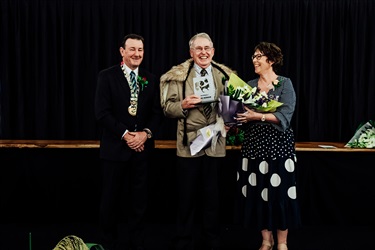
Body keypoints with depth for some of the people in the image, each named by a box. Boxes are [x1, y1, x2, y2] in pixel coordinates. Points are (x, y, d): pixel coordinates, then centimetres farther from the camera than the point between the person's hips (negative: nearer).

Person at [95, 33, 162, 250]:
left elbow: (157, 112, 6)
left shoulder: (151, 79, 9)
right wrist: (125, 134, -15)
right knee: (111, 198, 7)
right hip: (115, 147, -3)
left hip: (142, 147, 3)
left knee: (140, 198, 8)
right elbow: (102, 112, -9)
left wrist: (146, 133, -11)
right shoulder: (107, 76, -2)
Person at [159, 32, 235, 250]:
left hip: (215, 142, 2)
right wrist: (183, 105, -19)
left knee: (212, 194, 10)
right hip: (189, 142, -2)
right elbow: (168, 107, -1)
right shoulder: (178, 75, 0)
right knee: (187, 195, 6)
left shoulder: (225, 75, 6)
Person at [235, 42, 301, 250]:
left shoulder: (285, 84, -2)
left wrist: (259, 116, -23)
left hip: (278, 145, -4)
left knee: (280, 192, -1)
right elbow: (244, 115, 12)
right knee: (257, 193, 5)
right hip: (254, 145, 4)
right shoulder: (249, 85, 11)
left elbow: (284, 116, -13)